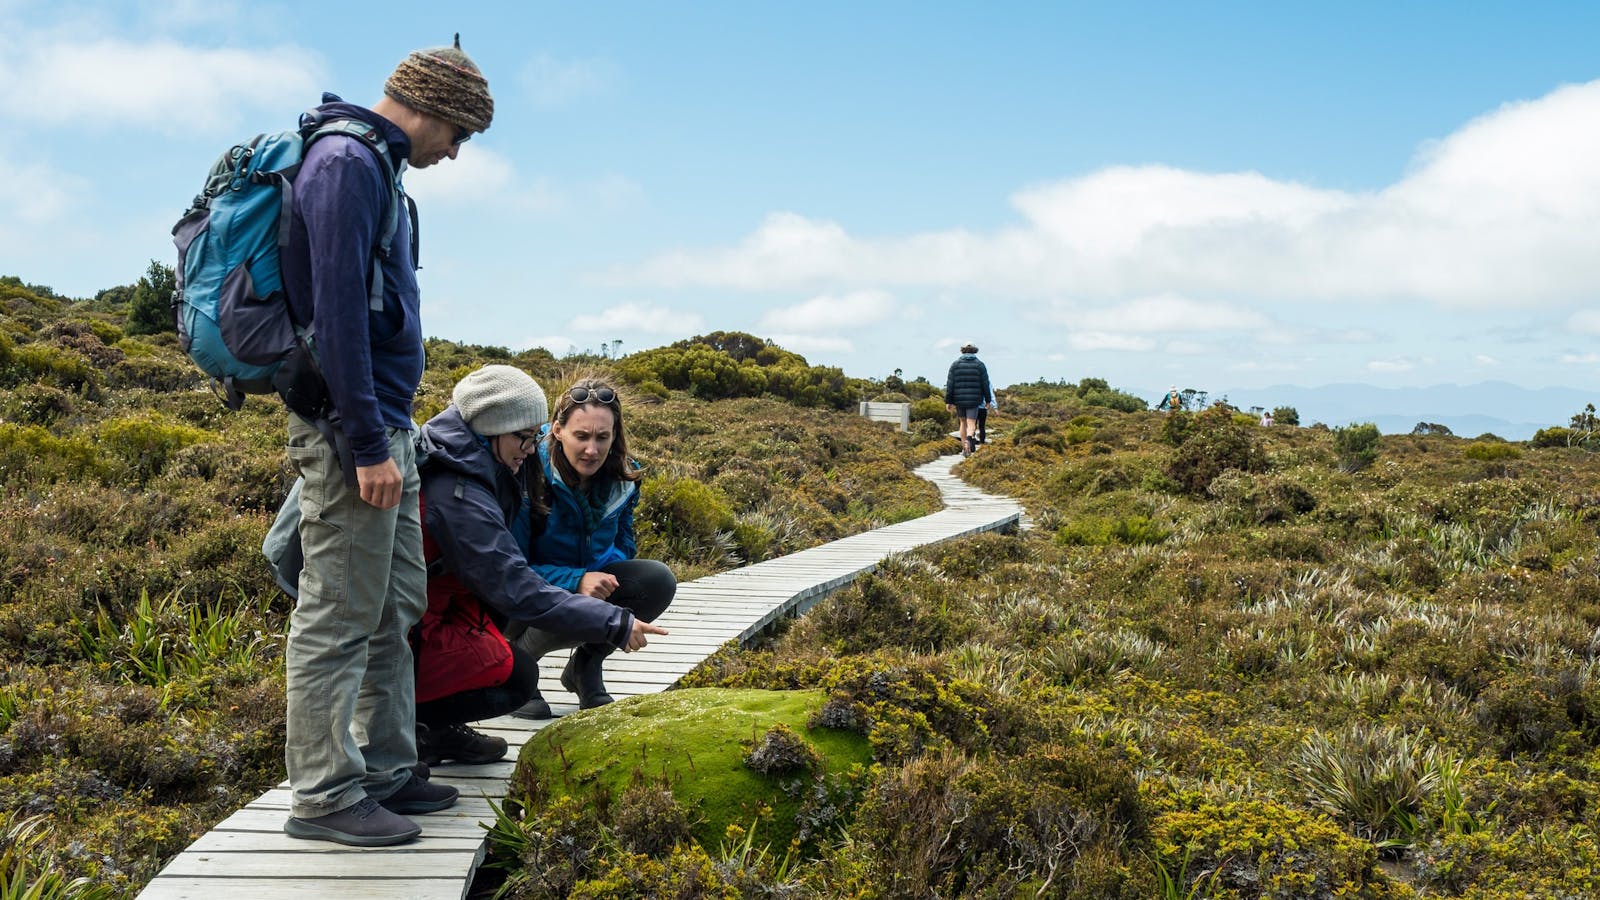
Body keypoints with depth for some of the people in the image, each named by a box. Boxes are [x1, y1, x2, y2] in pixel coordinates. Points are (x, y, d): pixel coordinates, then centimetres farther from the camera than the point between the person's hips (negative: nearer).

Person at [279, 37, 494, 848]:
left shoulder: (375, 167, 18)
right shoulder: (347, 164, -13)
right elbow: (336, 310, -20)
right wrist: (368, 442, -21)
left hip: (384, 428, 10)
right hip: (351, 430, -10)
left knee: (396, 609, 14)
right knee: (339, 618, -3)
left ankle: (386, 772, 24)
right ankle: (324, 796, 6)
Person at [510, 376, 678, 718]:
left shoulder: (621, 479, -7)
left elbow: (622, 546, 8)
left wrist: (603, 575, -15)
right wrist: (576, 581, -37)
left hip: (591, 579, 6)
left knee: (659, 580, -20)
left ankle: (585, 666, 0)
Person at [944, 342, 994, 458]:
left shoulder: (955, 364, 1)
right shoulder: (980, 365, -1)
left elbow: (950, 384, -2)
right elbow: (985, 384, 0)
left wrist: (948, 401, 0)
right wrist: (988, 400, 10)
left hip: (959, 399, 2)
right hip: (974, 399, -2)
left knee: (963, 422, 16)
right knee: (971, 423, -2)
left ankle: (964, 448, 18)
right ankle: (968, 440, -32)